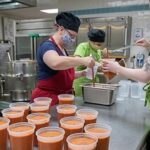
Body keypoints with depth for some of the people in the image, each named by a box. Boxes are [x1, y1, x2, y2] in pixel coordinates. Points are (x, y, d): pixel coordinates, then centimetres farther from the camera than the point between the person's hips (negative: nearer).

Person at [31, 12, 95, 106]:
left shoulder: (63, 49, 13)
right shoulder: (47, 46, -14)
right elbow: (56, 63, -37)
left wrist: (82, 73, 8)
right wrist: (82, 60, -29)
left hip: (63, 98, 9)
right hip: (46, 99, -8)